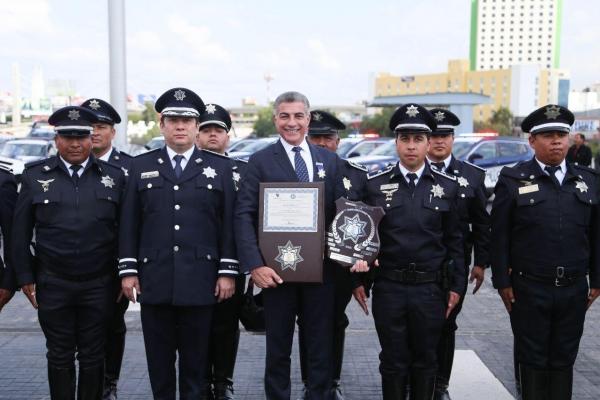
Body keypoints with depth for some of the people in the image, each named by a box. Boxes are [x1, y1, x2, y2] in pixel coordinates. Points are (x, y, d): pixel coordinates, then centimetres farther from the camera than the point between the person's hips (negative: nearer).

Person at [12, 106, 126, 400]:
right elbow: (21, 231, 4)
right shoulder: (35, 176, 2)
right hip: (52, 287, 0)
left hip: (99, 286, 0)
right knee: (59, 357, 11)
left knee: (93, 357, 10)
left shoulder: (114, 176, 2)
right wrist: (25, 277, 1)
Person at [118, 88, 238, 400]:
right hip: (154, 280, 1)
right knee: (159, 360, 11)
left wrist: (228, 272, -3)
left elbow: (229, 223, 2)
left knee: (196, 359, 9)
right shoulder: (140, 166, 9)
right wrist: (127, 270, 1)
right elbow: (129, 224, 6)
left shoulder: (219, 167, 6)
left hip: (200, 280, -1)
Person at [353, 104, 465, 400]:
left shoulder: (447, 186, 2)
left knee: (425, 361, 13)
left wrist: (457, 285, 3)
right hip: (388, 288, -1)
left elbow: (455, 241, 5)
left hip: (431, 289, 1)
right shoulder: (375, 184, 0)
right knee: (393, 361, 10)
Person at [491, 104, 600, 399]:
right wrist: (502, 282, -5)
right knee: (532, 360, 8)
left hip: (574, 291, 3)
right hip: (528, 291, -3)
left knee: (563, 361, 12)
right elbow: (500, 237, -3)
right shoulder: (513, 180, -3)